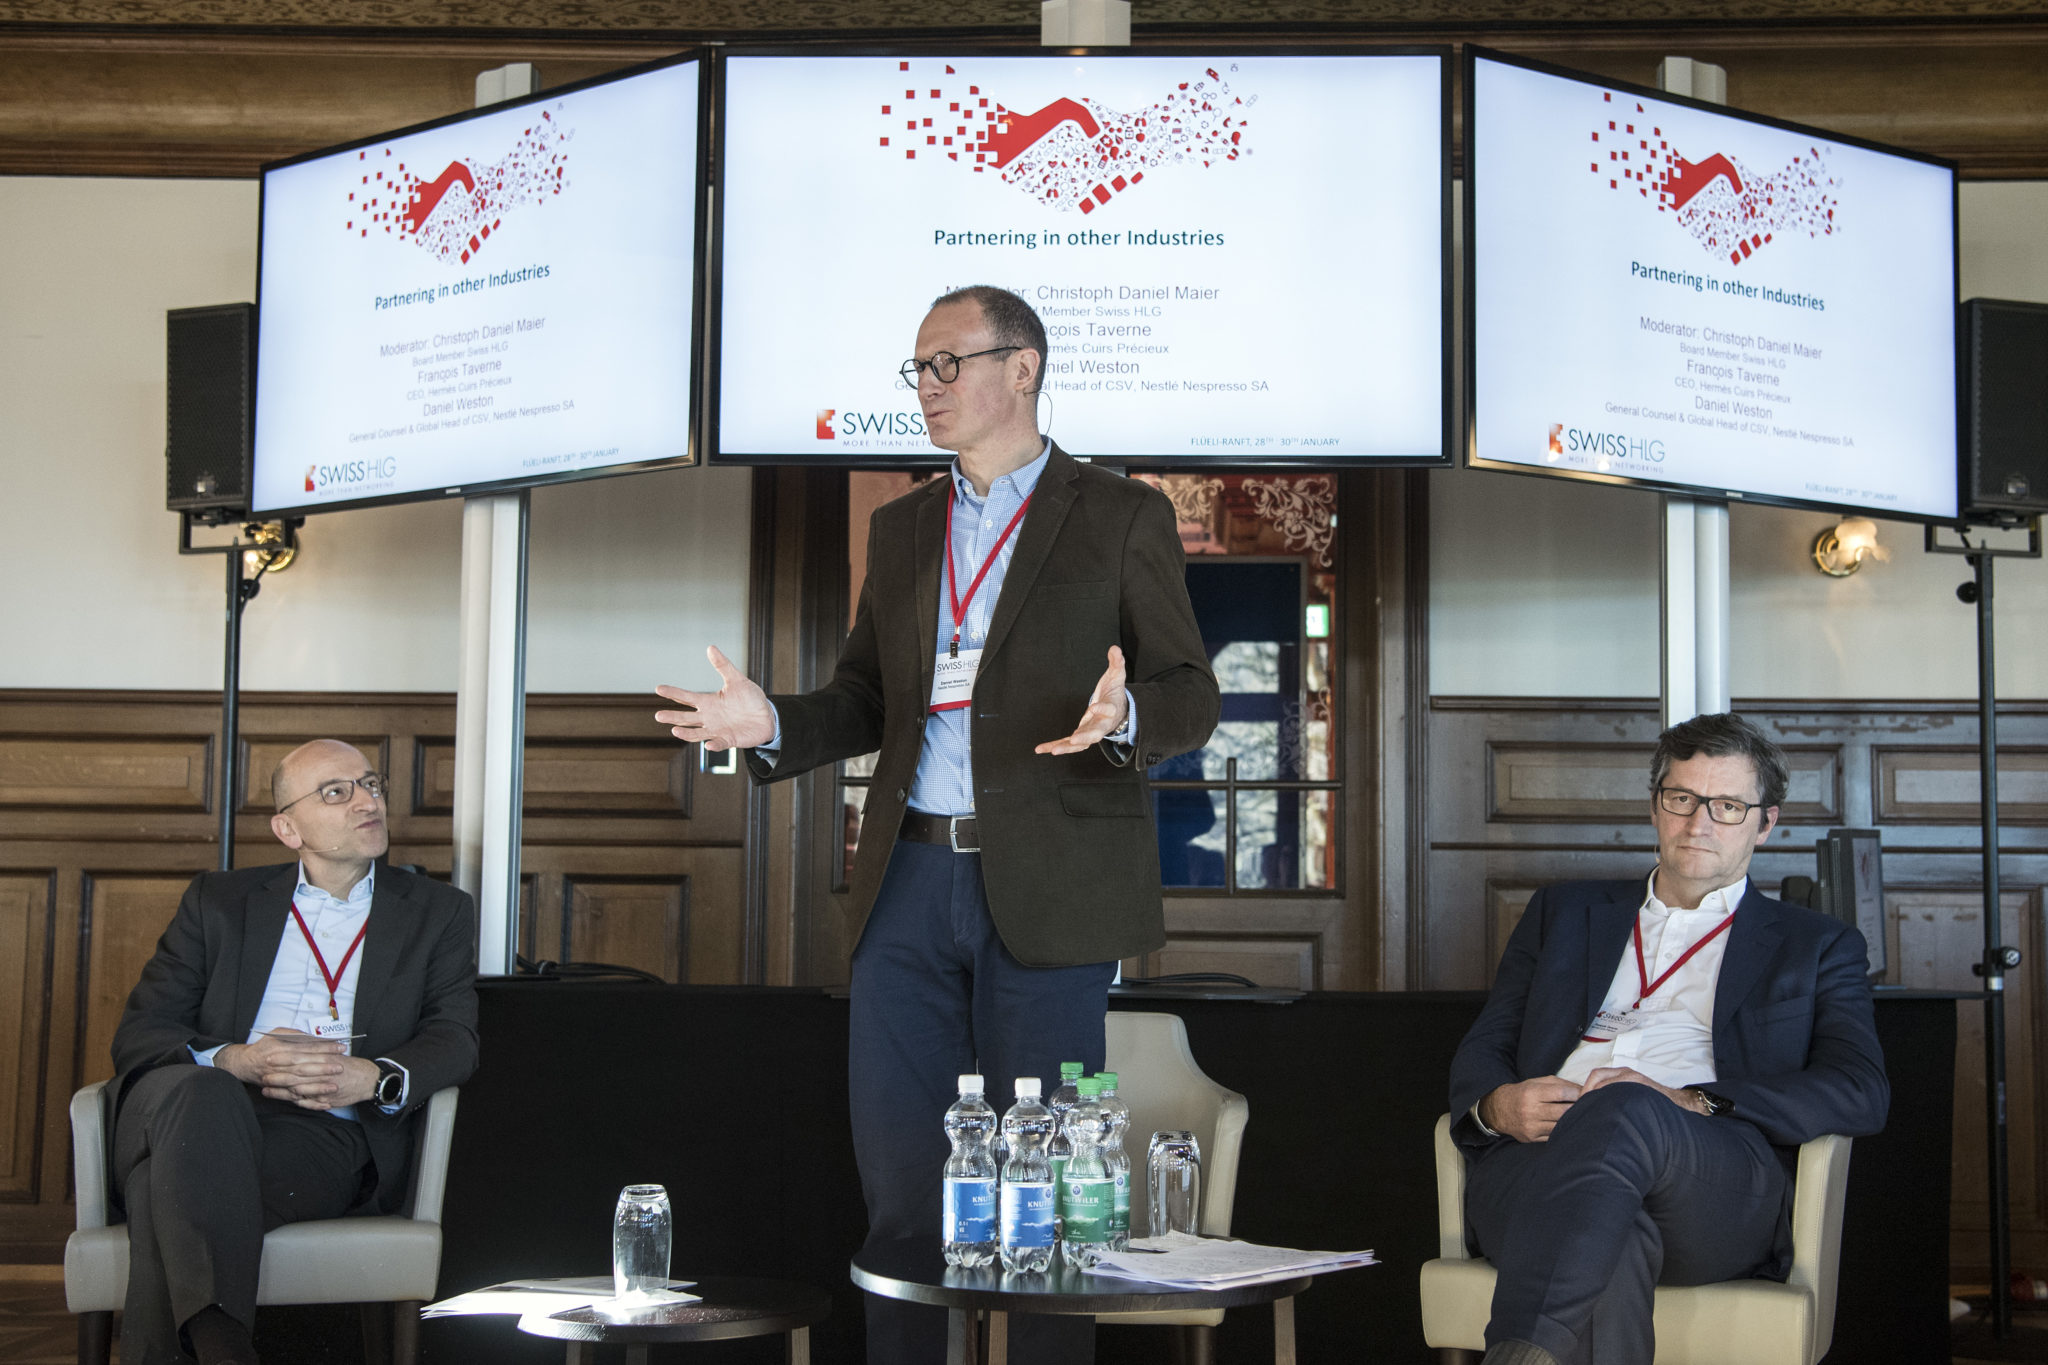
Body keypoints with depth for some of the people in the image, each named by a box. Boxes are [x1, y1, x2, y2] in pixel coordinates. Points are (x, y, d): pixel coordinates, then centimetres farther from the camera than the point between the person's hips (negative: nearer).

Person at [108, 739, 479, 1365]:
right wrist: (231, 1060, -12)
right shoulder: (219, 901, 21)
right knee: (198, 1093, -39)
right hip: (202, 1110, 1)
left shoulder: (438, 913, 21)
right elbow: (138, 1035, 11)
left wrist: (375, 1077, -17)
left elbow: (454, 1039, 7)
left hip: (329, 1132, -1)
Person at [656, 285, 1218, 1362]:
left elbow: (1192, 695, 0)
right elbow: (864, 700, 17)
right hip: (910, 880, 5)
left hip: (1045, 890, -4)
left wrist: (1125, 719, -23)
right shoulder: (900, 529, 17)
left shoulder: (1121, 517, 2)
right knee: (897, 1180, 6)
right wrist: (774, 725, -3)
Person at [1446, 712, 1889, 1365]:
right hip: (1540, 1157, 2)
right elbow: (1482, 1049, 25)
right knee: (1612, 1245, -38)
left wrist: (1693, 1103, -10)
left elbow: (1861, 1092, 7)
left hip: (1722, 1179, -2)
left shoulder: (1817, 947, 25)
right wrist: (1497, 1105, -3)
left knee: (1624, 1112, -39)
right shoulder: (1566, 912, 33)